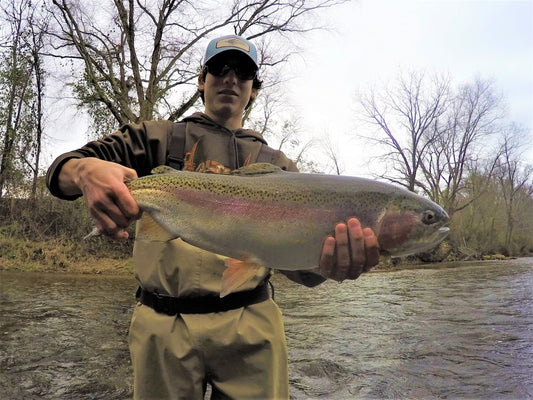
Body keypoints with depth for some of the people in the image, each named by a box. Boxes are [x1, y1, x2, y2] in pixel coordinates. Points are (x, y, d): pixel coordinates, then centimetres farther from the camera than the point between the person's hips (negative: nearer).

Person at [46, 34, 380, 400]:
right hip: (163, 327, 0)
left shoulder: (275, 165, 10)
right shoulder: (160, 137, 9)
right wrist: (87, 170, -25)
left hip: (250, 327, 1)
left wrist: (325, 264, -24)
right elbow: (61, 170, 1)